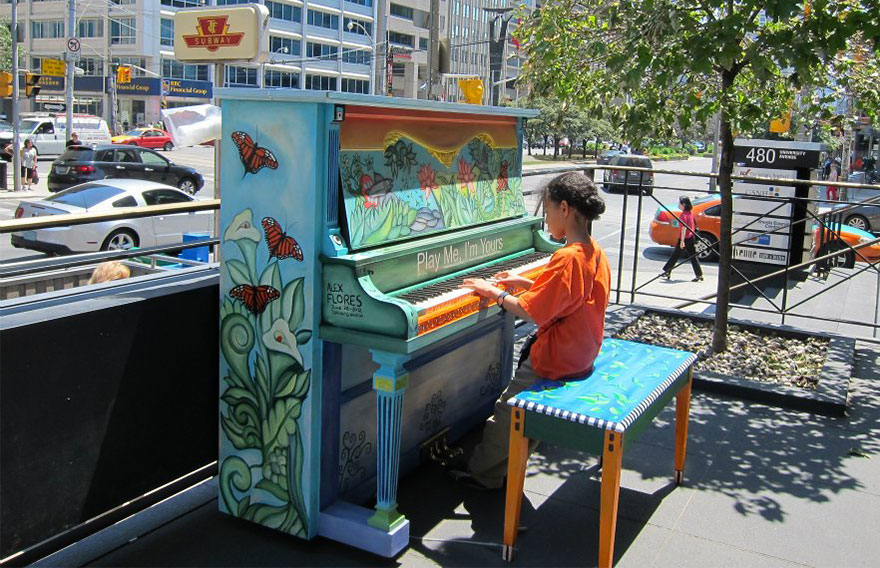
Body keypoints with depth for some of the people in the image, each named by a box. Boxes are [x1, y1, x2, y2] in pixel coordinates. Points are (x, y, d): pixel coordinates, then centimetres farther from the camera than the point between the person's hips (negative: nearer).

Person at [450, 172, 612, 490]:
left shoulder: (566, 259, -26)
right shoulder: (595, 253, 3)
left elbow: (530, 312, -26)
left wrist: (494, 293, -13)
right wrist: (523, 283, 13)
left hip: (556, 360, -9)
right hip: (582, 353, 9)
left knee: (507, 410, 3)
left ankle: (484, 473, 19)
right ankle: (504, 470, 28)